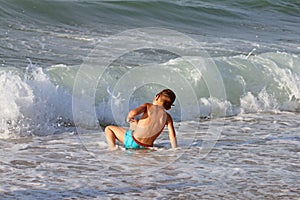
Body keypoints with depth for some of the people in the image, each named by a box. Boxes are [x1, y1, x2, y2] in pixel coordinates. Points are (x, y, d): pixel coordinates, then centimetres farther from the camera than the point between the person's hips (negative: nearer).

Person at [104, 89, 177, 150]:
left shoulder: (148, 106, -8)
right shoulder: (167, 117, -1)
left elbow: (133, 112, -26)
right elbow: (173, 137, -9)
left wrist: (128, 118, -5)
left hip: (133, 141, -5)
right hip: (147, 146, 5)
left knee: (108, 128, 15)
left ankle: (113, 147, -7)